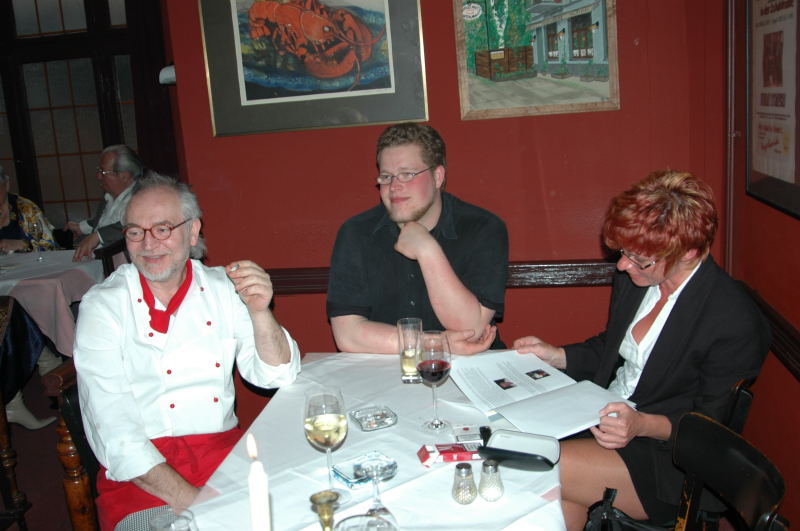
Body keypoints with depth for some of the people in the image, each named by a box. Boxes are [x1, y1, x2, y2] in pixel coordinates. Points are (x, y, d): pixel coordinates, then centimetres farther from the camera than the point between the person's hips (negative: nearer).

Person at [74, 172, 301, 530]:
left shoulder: (223, 288, 8)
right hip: (141, 471, -2)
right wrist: (187, 500, -21)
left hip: (224, 451, 3)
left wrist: (259, 311, -14)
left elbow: (275, 376, 5)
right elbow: (109, 425, -10)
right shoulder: (102, 305, -1)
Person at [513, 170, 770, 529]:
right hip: (603, 419, 6)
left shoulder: (736, 322, -19)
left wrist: (643, 425, -27)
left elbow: (711, 422, -12)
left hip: (665, 453, -6)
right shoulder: (633, 278, 1)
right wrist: (556, 356, 3)